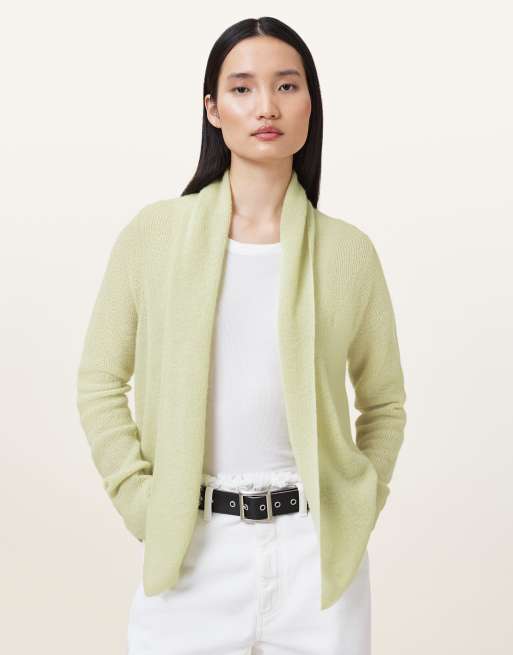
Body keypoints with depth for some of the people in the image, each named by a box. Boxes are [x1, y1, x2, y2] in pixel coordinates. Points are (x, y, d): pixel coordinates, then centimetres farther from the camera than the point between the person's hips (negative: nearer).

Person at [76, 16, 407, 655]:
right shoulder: (154, 234, -1)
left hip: (315, 553, 1)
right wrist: (141, 503, -3)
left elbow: (384, 400, 11)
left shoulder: (349, 250, 1)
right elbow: (100, 383, 4)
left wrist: (360, 505, 2)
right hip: (191, 545, 0)